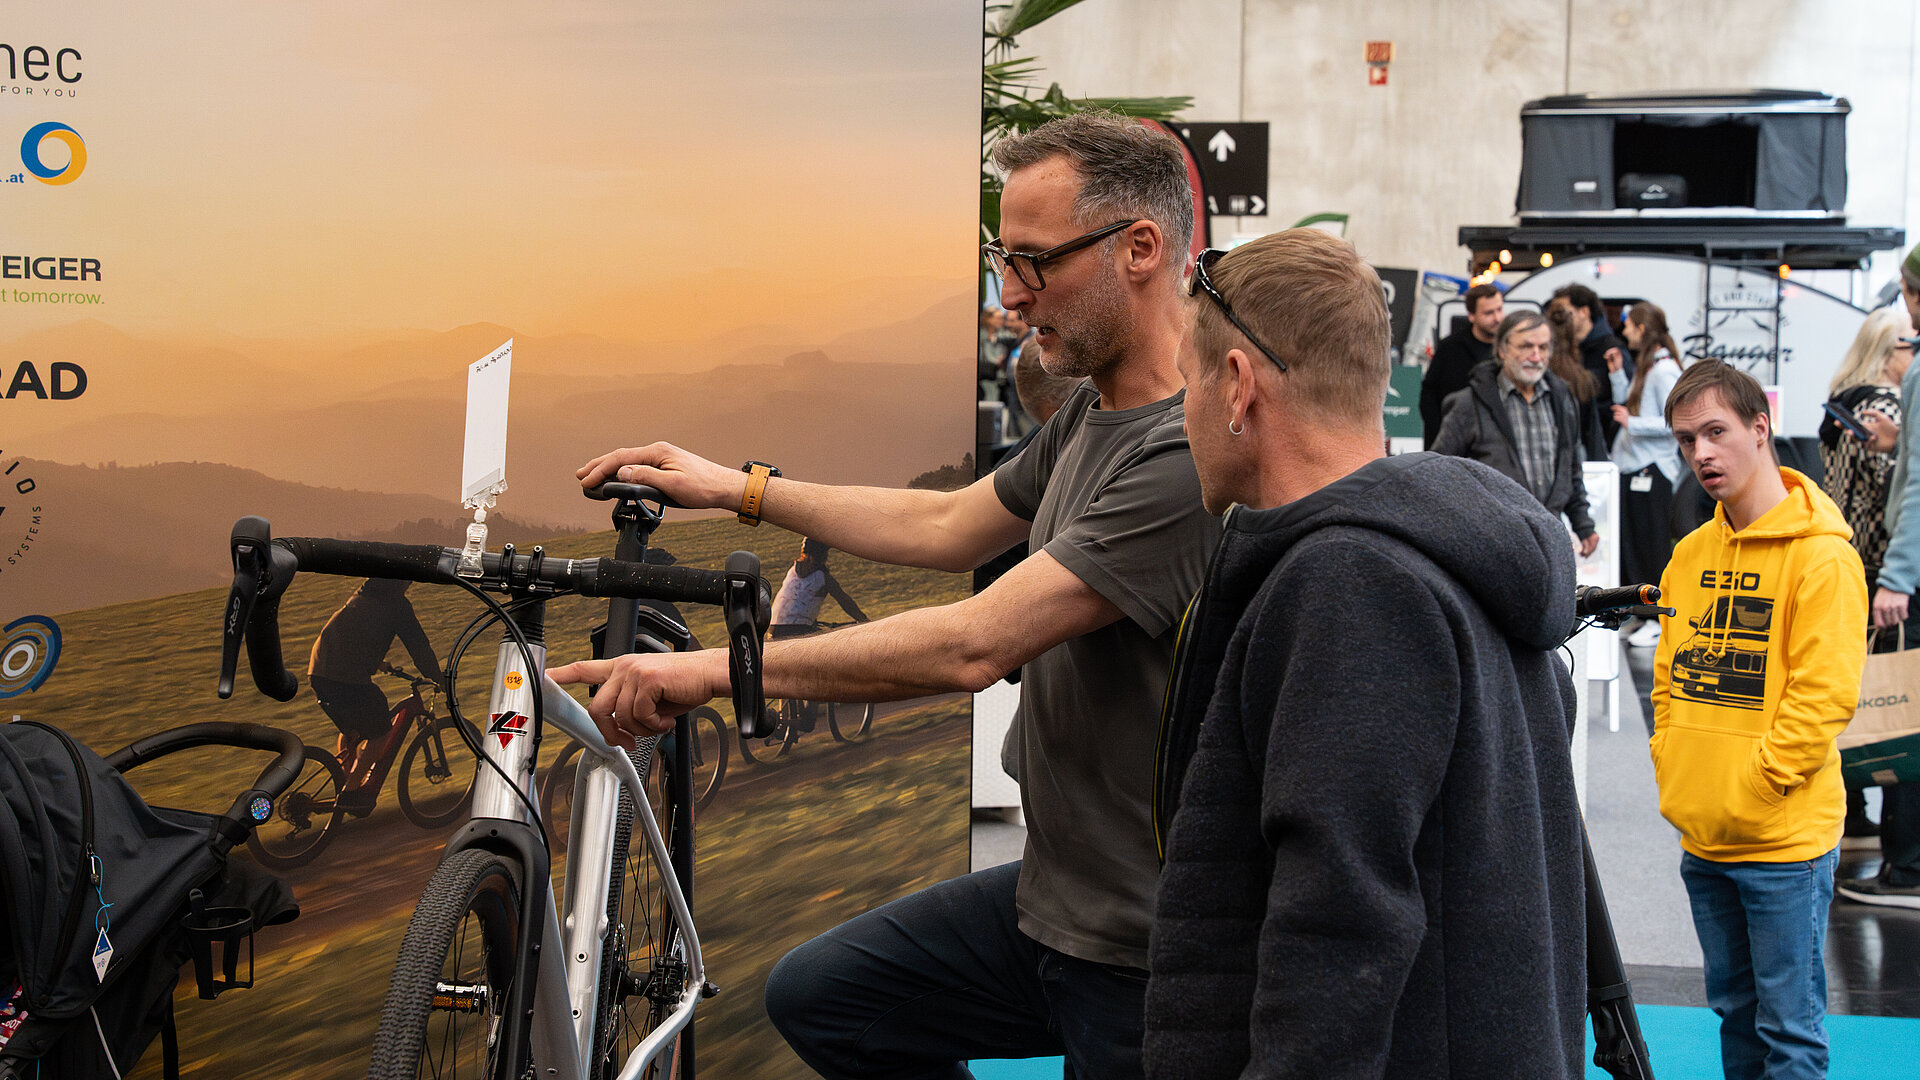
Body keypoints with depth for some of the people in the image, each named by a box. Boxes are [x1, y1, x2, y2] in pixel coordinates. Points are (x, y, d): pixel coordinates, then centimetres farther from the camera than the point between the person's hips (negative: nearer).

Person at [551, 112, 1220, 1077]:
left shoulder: (1193, 454, -26)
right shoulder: (1089, 413, 7)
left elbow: (972, 645, -29)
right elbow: (948, 527, 18)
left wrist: (714, 668, -25)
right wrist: (738, 486, 16)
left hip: (1146, 959, -9)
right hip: (1051, 893, 9)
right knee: (816, 997, 11)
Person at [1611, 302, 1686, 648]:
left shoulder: (1664, 370, -14)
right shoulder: (1644, 366, 14)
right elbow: (1626, 407, 21)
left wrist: (1633, 423, -20)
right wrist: (1617, 374, 14)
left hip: (1653, 469, -10)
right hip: (1632, 466, 10)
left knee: (1653, 545, -5)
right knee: (1630, 543, 11)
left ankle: (1661, 619, 1)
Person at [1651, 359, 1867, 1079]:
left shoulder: (1821, 554, -11)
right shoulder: (1692, 553, 10)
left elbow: (1825, 694, -17)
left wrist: (1752, 789, -17)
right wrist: (1670, 769, 6)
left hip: (1784, 839, -7)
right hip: (1701, 836, 7)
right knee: (1734, 1009, 18)